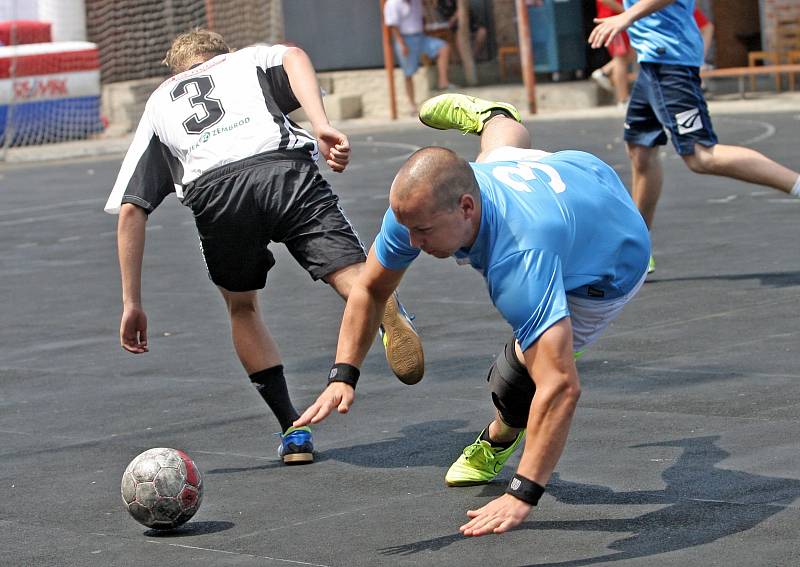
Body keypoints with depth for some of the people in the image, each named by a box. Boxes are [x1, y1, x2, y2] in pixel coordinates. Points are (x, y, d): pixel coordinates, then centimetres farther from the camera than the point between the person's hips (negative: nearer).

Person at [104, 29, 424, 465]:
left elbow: (129, 211, 28)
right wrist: (321, 126, -5)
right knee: (354, 277, -9)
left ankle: (293, 430, 17)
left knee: (242, 306, 25)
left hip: (213, 192, 1)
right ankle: (389, 315, -45)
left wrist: (132, 303, 28)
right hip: (285, 168, -1)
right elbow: (294, 56, 10)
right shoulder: (246, 60, 38)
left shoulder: (157, 105, 39)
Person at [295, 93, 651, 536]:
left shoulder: (521, 261, -53)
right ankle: (491, 116, 76)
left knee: (513, 380, -15)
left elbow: (561, 386, -57)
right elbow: (369, 289, -15)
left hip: (611, 270, -6)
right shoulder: (418, 203, -33)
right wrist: (342, 377, -28)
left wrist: (521, 497, -60)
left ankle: (500, 439, 23)